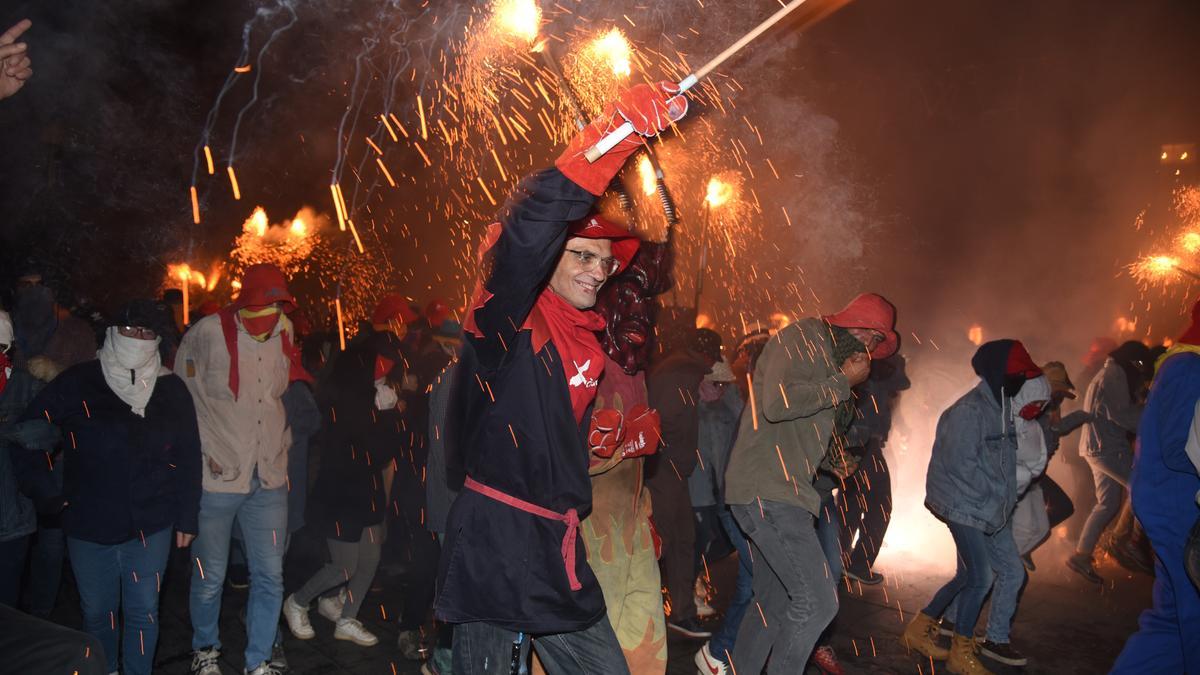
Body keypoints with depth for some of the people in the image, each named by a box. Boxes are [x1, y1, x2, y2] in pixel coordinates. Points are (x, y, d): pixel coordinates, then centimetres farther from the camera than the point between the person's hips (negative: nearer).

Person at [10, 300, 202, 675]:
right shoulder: (77, 384, -6)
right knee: (98, 613, 15)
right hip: (89, 527, 0)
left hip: (151, 527, 0)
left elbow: (188, 459, 4)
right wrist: (48, 494, -3)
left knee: (143, 613, 7)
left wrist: (187, 518, 4)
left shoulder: (171, 390, 0)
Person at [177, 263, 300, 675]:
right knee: (210, 577, 8)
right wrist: (206, 452, -7)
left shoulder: (284, 335, 8)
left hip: (269, 479, 4)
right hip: (216, 477, -4)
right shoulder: (207, 333, -8)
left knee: (270, 576, 6)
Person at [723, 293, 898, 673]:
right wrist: (844, 381, -13)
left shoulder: (826, 355, 21)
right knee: (817, 602, -13)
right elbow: (776, 404, -24)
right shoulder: (800, 337, -7)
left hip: (783, 493, 10)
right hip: (766, 491, -10)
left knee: (774, 606, 15)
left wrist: (831, 458, 14)